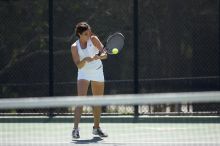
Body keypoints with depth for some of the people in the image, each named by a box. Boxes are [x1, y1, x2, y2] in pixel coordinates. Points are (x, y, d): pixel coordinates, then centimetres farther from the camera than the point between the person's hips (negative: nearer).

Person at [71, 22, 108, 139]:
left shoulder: (93, 39, -10)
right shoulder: (74, 47, -11)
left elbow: (105, 55, -16)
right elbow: (79, 65, -15)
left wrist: (98, 56, -37)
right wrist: (86, 60, -34)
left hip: (98, 72, 3)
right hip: (84, 73, -2)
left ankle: (96, 128, 27)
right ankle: (75, 128, -27)